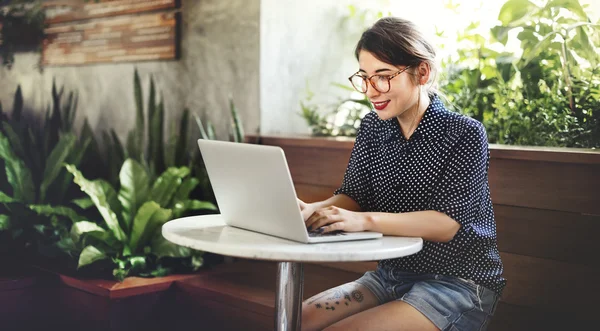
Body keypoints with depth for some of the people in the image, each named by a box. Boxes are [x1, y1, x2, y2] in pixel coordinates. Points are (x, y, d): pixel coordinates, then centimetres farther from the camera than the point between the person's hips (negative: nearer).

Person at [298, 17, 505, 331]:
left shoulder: (464, 134, -14)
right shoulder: (372, 127, 5)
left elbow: (447, 223, -23)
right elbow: (352, 196, 2)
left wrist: (365, 221, -36)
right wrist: (315, 209, -22)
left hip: (456, 284, -6)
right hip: (389, 276, 6)